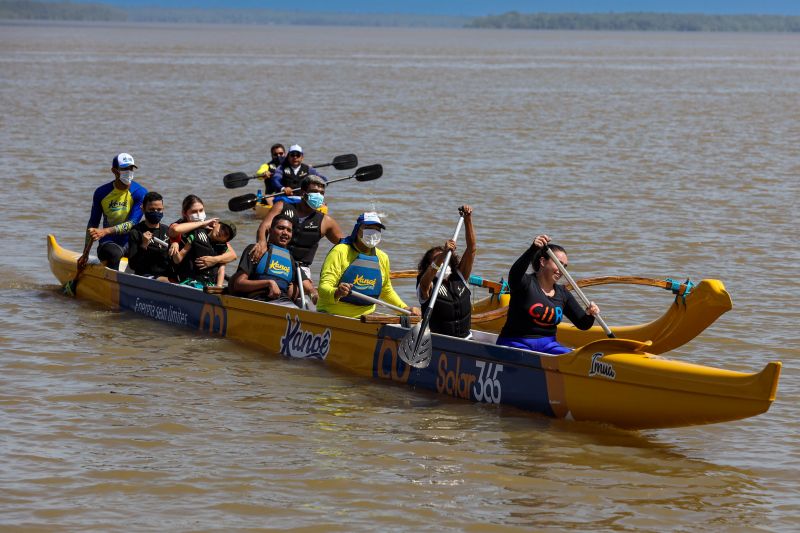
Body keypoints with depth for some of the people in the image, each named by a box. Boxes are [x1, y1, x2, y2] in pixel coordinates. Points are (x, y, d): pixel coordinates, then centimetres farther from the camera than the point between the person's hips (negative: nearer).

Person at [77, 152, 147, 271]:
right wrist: (85, 253, 7)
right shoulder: (102, 193, 2)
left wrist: (105, 231, -27)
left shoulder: (140, 193, -3)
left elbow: (132, 224, -14)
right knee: (115, 253, -37)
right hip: (109, 243, 0)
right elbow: (93, 224, 10)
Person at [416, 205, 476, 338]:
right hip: (436, 342, -4)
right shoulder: (428, 287, 0)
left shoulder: (459, 278, 14)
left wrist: (468, 219, -2)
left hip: (465, 338, 4)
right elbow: (425, 282, -26)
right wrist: (442, 255, -37)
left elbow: (471, 249, 8)